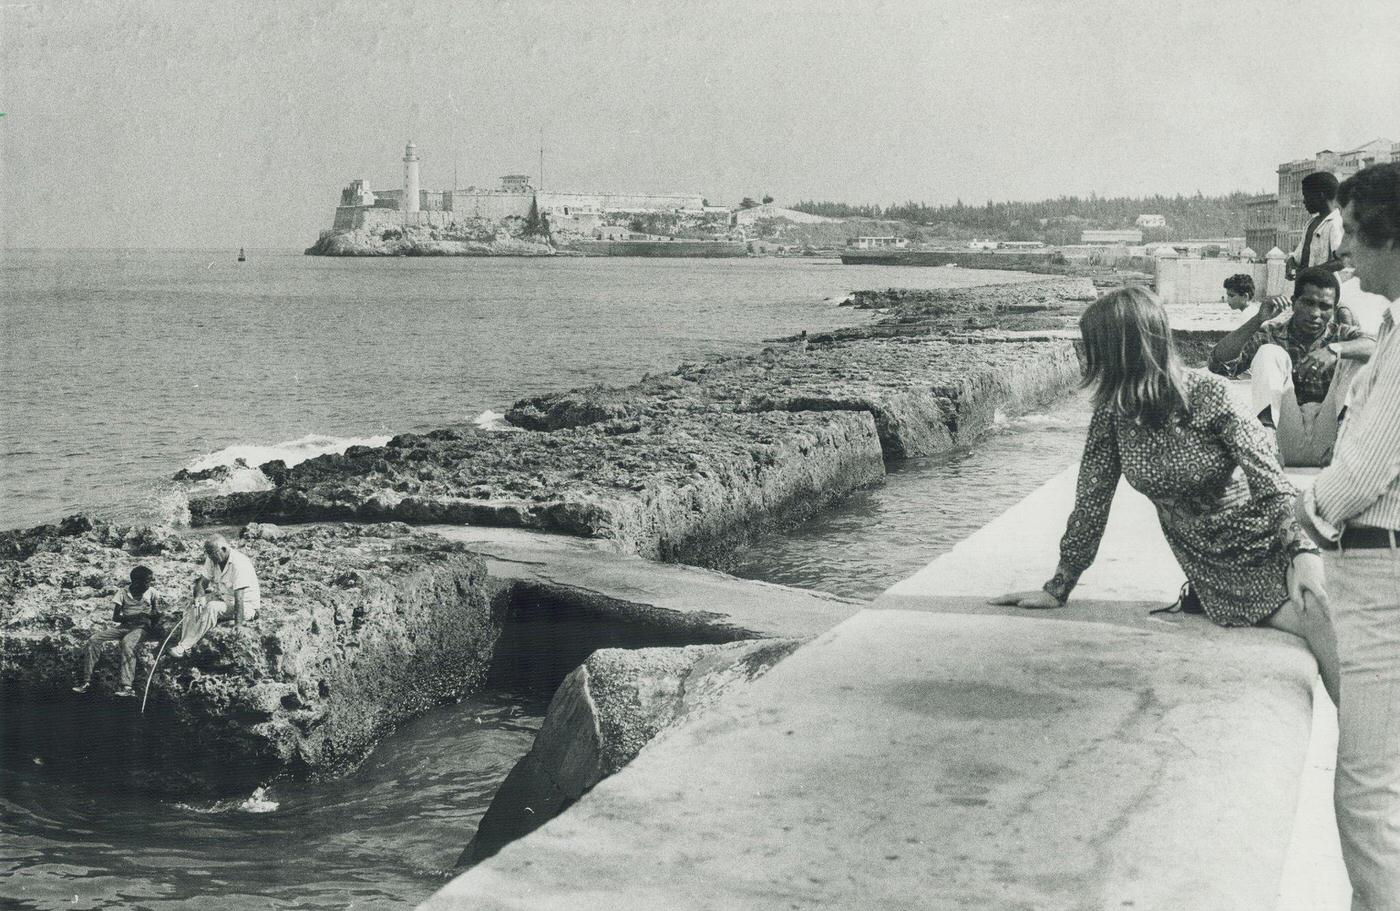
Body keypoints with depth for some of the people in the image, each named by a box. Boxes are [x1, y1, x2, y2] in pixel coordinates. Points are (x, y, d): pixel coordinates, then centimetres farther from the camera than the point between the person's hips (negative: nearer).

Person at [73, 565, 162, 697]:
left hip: (142, 628, -3)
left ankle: (127, 686, -45)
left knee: (127, 642, -38)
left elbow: (157, 614, 7)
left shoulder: (151, 593, 3)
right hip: (124, 626, 3)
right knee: (93, 639, -17)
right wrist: (135, 616, -16)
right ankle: (86, 681, -14)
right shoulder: (123, 593, 3)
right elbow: (115, 617, -2)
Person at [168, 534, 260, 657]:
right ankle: (183, 644, -20)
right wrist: (199, 598, -19)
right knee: (195, 606, -12)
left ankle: (184, 646, -26)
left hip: (247, 605, -8)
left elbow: (239, 597, -30)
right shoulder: (212, 559, -3)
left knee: (212, 608, -30)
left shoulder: (239, 564, -26)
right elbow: (202, 582, 4)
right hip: (225, 599, 8)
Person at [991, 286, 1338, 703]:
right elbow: (1092, 498, 0)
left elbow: (1271, 481, -17)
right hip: (1209, 565, 2)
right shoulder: (1111, 410, -6)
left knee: (1323, 629, -23)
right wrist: (1057, 589, 3)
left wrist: (1303, 553, -30)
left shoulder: (1209, 395, -17)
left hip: (1267, 544, -2)